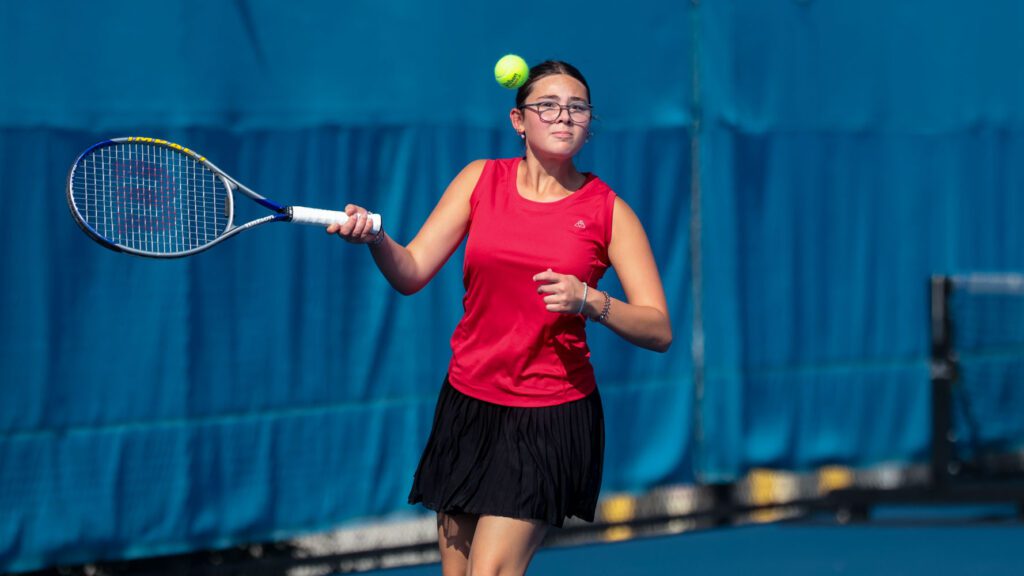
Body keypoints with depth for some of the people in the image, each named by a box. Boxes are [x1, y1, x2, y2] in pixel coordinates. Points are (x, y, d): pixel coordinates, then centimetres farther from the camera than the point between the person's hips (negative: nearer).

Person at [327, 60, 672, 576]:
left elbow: (659, 330, -6)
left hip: (551, 420, -3)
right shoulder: (481, 180, 4)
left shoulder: (608, 212, -3)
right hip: (468, 410, 3)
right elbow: (411, 273, -2)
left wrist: (587, 301, -23)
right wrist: (375, 239, -22)